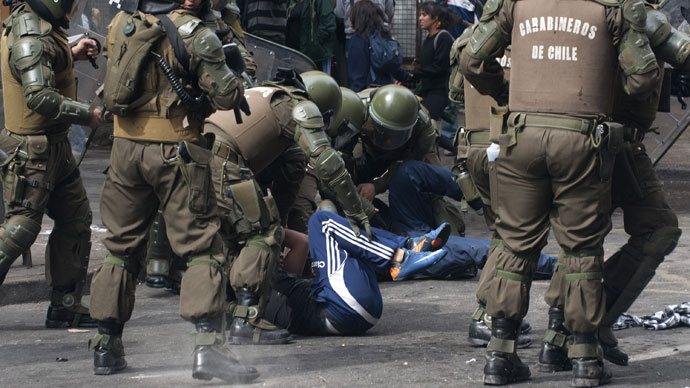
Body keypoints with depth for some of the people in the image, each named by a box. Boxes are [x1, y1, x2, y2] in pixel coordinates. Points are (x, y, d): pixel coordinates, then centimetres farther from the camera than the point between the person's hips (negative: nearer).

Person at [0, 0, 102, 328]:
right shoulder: (30, 39, -22)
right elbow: (41, 97, -29)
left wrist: (71, 55, 12)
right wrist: (87, 115, -18)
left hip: (55, 147, 10)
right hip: (32, 151, -10)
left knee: (76, 220, 13)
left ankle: (65, 307, 20)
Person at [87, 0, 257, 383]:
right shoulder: (195, 34, -10)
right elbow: (226, 96, -12)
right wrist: (232, 74, 10)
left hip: (125, 146, 6)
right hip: (174, 151, -6)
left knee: (120, 247, 15)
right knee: (201, 249, -2)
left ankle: (106, 347, 18)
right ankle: (208, 346, -13)